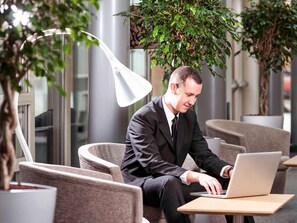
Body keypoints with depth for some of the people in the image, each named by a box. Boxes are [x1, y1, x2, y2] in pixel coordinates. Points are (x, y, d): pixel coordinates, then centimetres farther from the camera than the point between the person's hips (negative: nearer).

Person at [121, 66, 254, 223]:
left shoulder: (189, 116, 5)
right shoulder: (143, 118, -19)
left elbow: (204, 155, 5)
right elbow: (152, 163, -30)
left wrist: (229, 171, -18)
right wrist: (195, 176, -42)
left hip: (172, 182, 7)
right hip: (139, 183, -7)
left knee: (229, 181, -3)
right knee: (170, 182, -40)